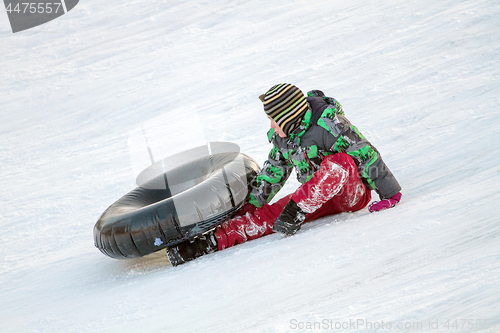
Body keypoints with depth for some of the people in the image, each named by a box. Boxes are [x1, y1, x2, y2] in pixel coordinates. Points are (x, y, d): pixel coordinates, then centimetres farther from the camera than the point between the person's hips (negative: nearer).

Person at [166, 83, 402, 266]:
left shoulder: (329, 125, -23)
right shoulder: (282, 136, 0)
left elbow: (367, 154, -20)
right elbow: (273, 171, 12)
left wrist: (389, 195, -19)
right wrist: (251, 203, 13)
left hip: (353, 193, -6)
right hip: (318, 197, 6)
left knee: (340, 162, -38)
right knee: (269, 214, -15)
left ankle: (295, 210, -37)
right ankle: (211, 242, -28)